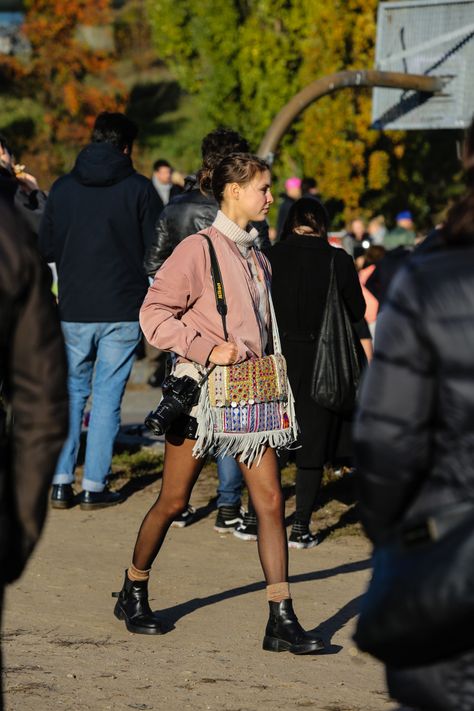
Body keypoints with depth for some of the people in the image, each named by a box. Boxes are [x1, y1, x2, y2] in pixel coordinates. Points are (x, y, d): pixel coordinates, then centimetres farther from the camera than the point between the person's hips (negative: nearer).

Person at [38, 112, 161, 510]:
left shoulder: (63, 188, 3)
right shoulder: (139, 189, -5)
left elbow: (47, 249, 9)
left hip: (74, 311, 3)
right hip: (123, 310, -2)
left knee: (72, 391, 14)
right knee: (108, 396, 3)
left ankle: (61, 481, 9)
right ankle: (94, 487, 3)